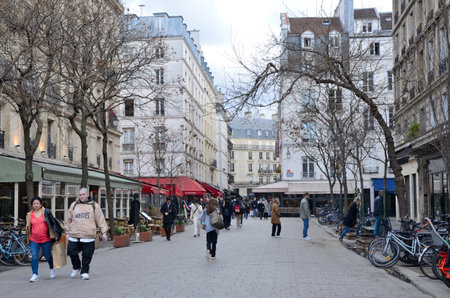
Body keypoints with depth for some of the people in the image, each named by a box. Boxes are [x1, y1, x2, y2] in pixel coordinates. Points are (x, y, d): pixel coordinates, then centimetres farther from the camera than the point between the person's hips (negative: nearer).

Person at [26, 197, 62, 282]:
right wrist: (28, 239, 20)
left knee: (48, 256, 10)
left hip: (46, 239, -2)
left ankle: (52, 270, 35)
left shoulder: (46, 212, -1)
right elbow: (28, 228, 18)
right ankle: (35, 275, -7)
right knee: (34, 257, -11)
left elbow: (53, 223, 3)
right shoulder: (29, 215, 7)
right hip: (34, 240, 2)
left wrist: (55, 234, -1)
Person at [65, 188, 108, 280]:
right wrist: (67, 232, 15)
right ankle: (76, 267, 28)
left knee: (87, 255, 0)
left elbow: (101, 220, 6)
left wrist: (104, 232, 0)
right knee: (72, 252, 2)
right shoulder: (73, 205, 11)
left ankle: (84, 272, 15)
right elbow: (68, 220, 18)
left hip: (88, 237, -2)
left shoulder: (94, 206, 6)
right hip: (74, 236, 2)